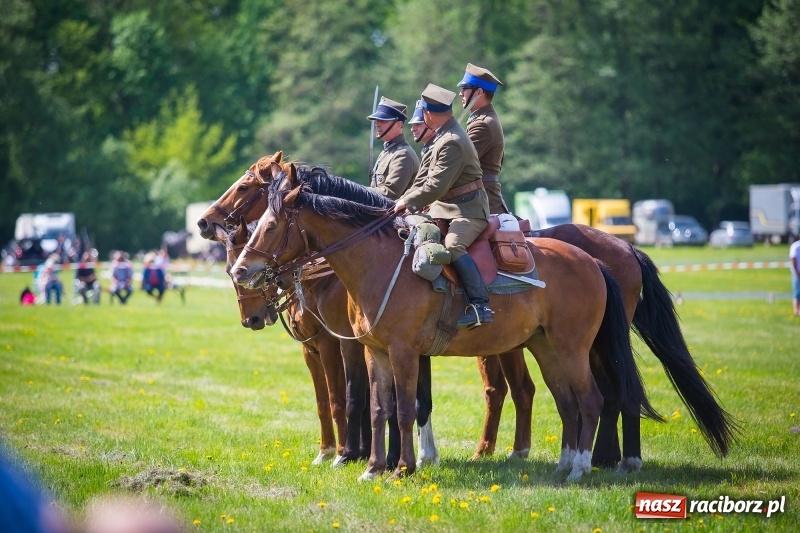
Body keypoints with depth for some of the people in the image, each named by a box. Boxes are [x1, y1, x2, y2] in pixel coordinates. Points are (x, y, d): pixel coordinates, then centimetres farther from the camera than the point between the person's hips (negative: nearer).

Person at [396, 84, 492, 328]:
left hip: (468, 210, -11)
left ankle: (480, 306, -37)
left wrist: (408, 202, -17)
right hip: (446, 208, 11)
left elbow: (437, 186, -24)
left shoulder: (452, 142, -21)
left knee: (453, 245, -33)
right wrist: (405, 200, 8)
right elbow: (426, 176, 18)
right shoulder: (444, 136, 14)